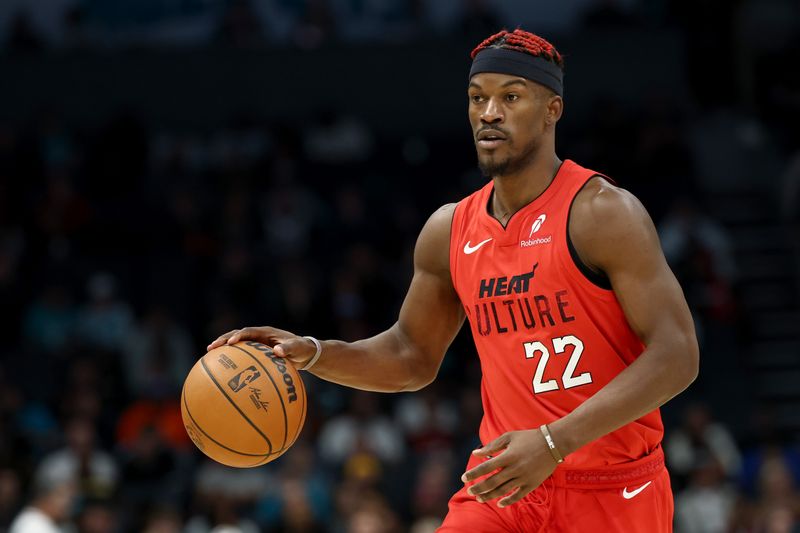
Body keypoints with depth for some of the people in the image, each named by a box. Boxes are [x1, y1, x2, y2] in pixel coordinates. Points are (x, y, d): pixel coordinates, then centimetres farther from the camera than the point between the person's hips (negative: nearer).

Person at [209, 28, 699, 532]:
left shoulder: (602, 213, -13)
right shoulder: (449, 231, 6)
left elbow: (676, 356, -19)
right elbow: (413, 355, 20)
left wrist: (553, 443, -26)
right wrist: (311, 354, 2)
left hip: (612, 491, -4)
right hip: (502, 485, 5)